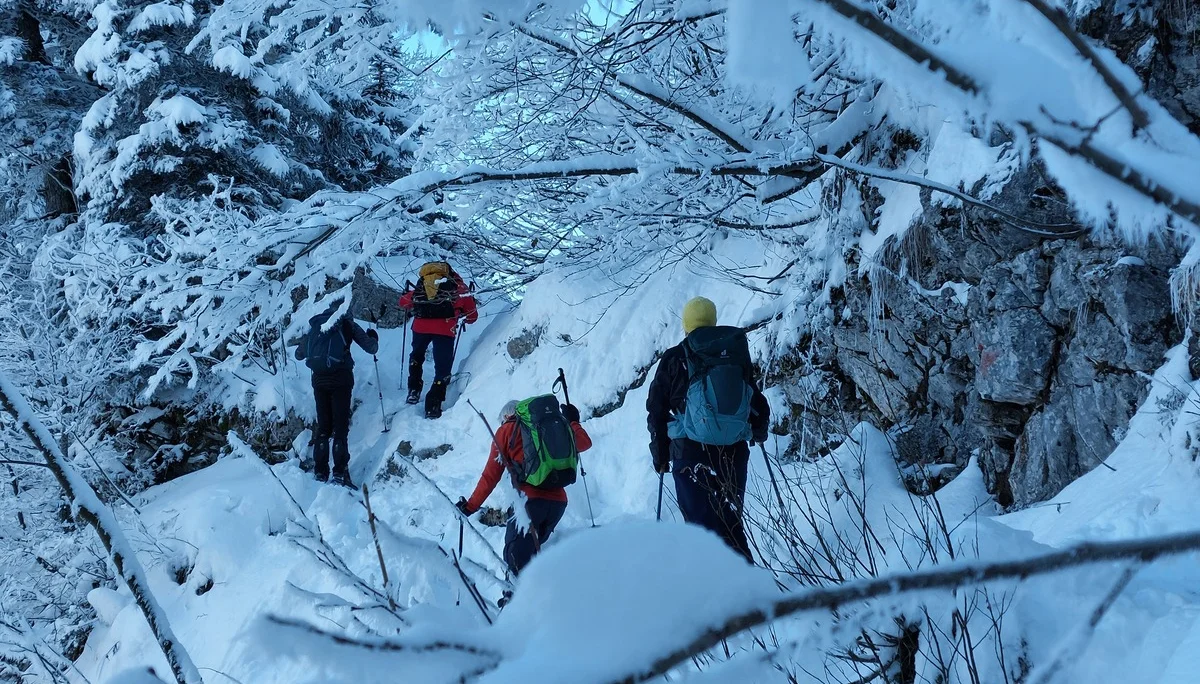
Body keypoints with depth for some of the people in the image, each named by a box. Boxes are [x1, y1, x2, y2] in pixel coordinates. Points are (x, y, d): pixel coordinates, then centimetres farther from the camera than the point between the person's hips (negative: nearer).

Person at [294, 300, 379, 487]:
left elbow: (299, 354, 24)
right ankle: (340, 473, -10)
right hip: (340, 377, -3)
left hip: (319, 378, 4)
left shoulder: (316, 325, 17)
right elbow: (371, 348, 5)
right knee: (340, 426, -3)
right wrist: (373, 337, 28)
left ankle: (320, 472, 7)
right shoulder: (347, 324, 7)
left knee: (323, 426, 11)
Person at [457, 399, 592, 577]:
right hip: (558, 501, 5)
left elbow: (491, 475, 6)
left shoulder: (506, 430, 10)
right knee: (530, 549, 21)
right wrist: (572, 421, 44)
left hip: (530, 499, -5)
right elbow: (584, 442, 26)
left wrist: (471, 506, 11)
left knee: (515, 554, -4)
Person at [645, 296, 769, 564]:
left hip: (690, 452, -3)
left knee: (702, 524, 2)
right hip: (734, 453, 3)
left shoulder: (674, 359, 1)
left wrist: (660, 455, 12)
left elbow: (657, 411, 3)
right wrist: (759, 431, 34)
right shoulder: (737, 354, 7)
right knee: (731, 522, 13)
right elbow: (758, 403, 13)